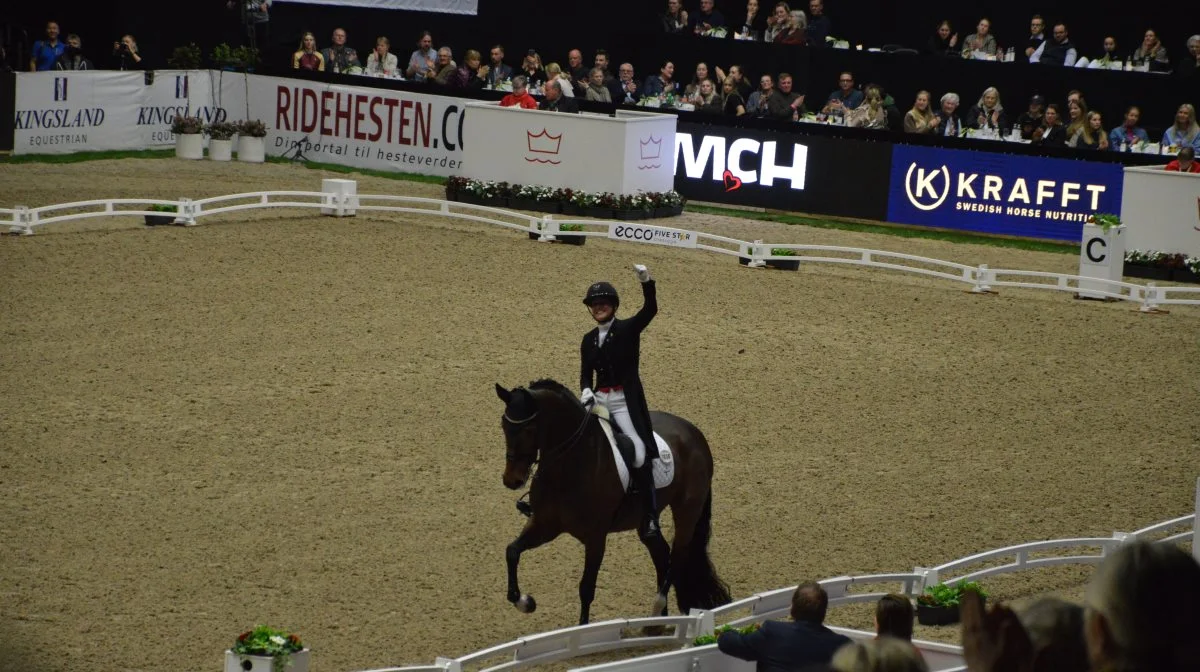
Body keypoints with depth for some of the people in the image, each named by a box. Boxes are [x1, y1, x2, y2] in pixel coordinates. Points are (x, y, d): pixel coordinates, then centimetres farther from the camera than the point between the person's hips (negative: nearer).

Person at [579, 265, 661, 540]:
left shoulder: (628, 329, -2)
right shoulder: (589, 339, 13)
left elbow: (650, 310, -18)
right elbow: (586, 373, 14)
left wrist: (646, 281, -34)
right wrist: (586, 390, -9)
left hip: (625, 401, -6)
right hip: (599, 400, 6)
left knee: (640, 454, -18)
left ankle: (650, 518, -17)